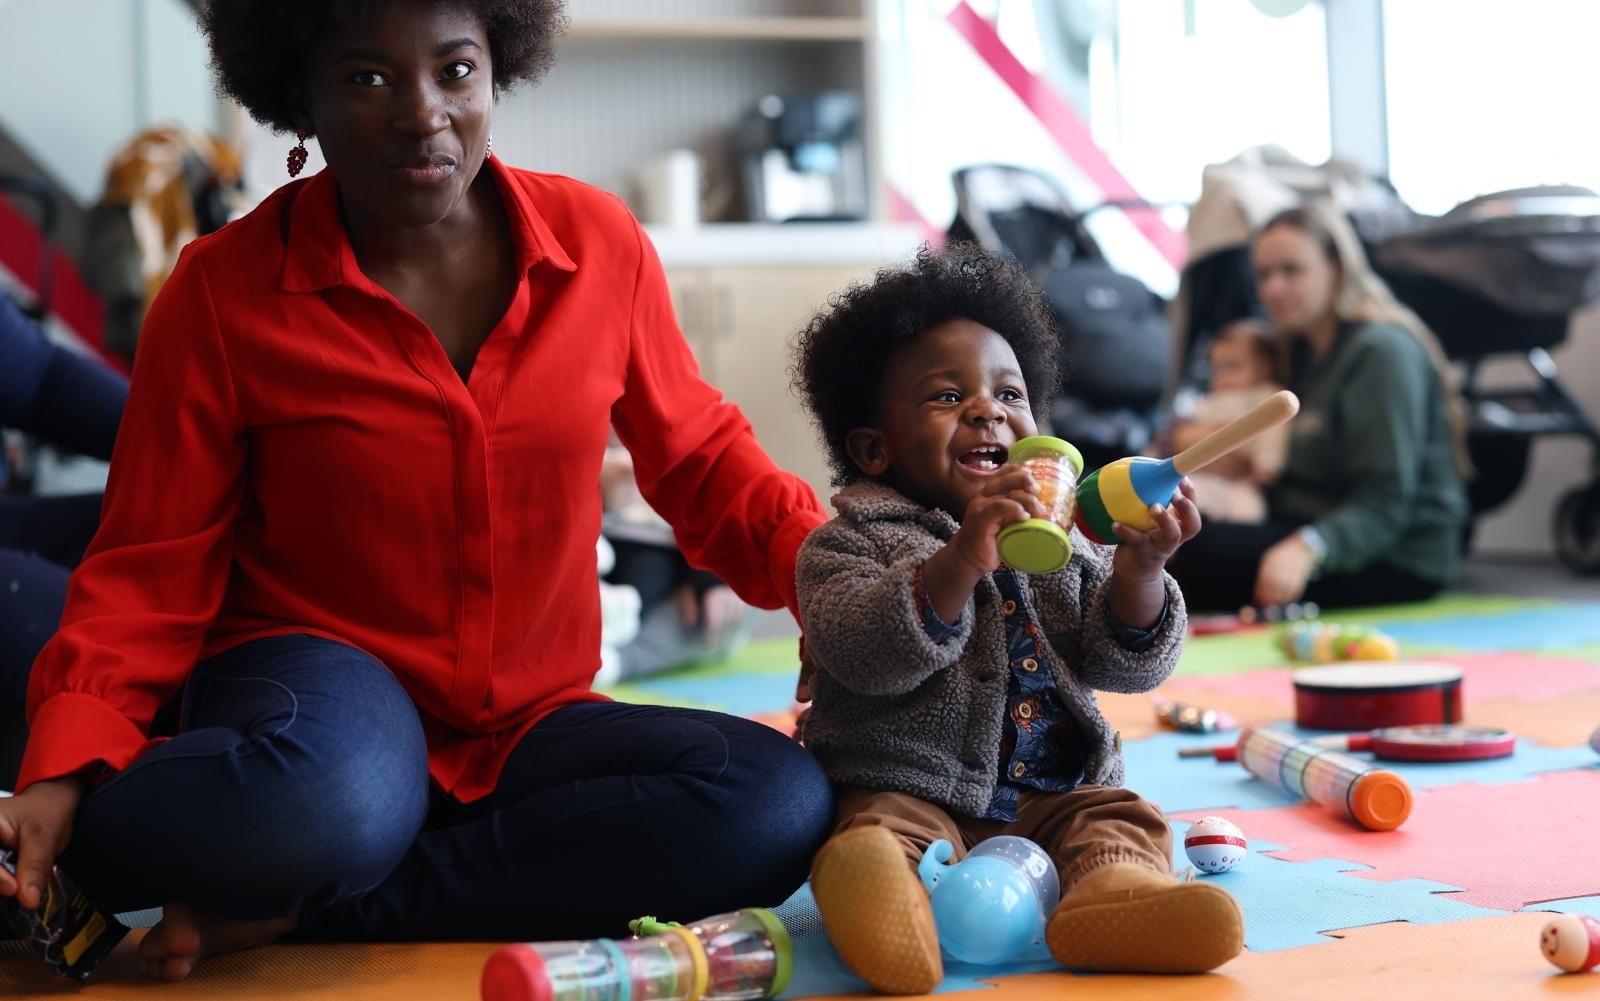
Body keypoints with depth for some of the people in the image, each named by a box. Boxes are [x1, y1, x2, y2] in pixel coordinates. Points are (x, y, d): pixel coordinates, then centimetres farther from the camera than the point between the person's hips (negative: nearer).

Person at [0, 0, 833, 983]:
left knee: (787, 801, -26)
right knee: (328, 804, -43)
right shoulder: (223, 291, -6)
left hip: (529, 722, 5)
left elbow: (700, 460, 11)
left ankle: (304, 910, -20)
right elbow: (152, 572, -3)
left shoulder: (599, 241, -1)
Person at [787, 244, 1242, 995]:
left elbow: (1131, 665, 2)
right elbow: (862, 655, -19)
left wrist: (1139, 570, -19)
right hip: (909, 790, -4)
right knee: (880, 834, -32)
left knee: (1123, 819, -19)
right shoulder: (852, 542, 0)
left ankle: (1112, 896, -48)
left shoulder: (1063, 543, 13)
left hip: (1051, 797, 5)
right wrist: (960, 561, -33)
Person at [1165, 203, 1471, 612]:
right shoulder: (1307, 352, 18)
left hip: (1397, 563, -9)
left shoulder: (1382, 351, -12)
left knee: (1205, 550, -29)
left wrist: (1308, 548, -37)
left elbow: (1385, 502, -21)